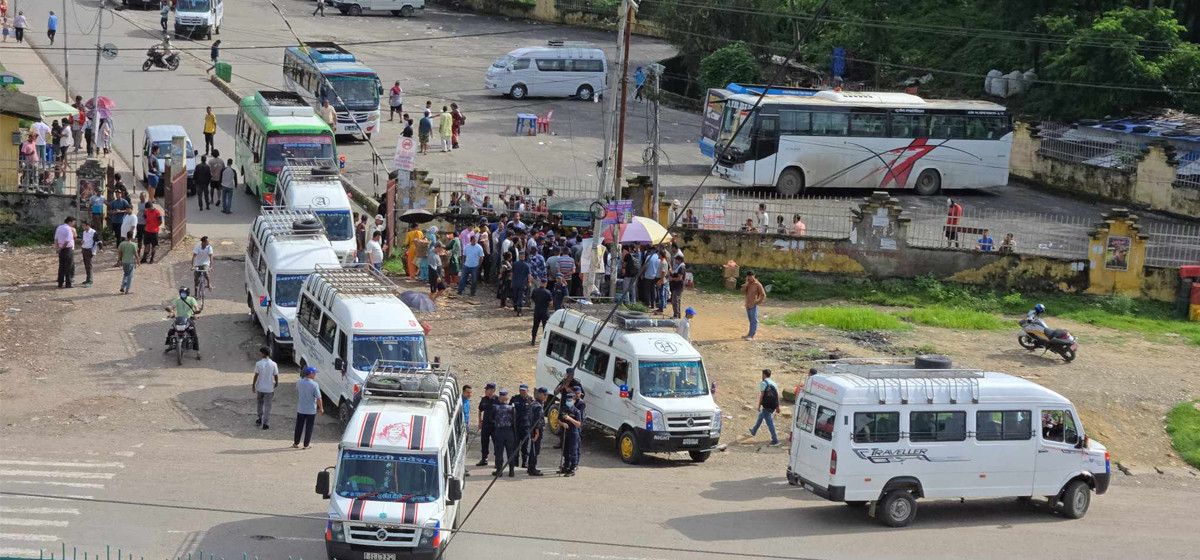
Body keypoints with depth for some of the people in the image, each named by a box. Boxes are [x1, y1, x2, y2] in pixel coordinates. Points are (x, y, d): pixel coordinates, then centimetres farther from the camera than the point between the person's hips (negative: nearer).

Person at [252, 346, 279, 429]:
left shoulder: (258, 363, -12)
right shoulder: (273, 364, -10)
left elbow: (256, 376, -9)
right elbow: (276, 376, -5)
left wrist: (253, 385, 2)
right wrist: (276, 383, 15)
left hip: (260, 387, 0)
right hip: (269, 388, 0)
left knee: (260, 403, 23)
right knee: (267, 405, 7)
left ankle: (259, 419, 31)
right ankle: (265, 423, 4)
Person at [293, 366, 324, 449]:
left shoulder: (299, 383, -5)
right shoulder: (314, 384, -18)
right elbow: (318, 398, -15)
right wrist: (321, 408, -5)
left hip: (300, 409, 4)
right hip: (311, 410, -4)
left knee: (299, 427, 15)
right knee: (309, 428, 7)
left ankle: (296, 443, 23)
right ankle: (306, 445, 11)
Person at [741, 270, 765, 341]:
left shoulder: (757, 285, -9)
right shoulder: (748, 284, 11)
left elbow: (763, 295, -8)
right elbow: (743, 291, -1)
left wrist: (757, 302, -9)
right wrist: (746, 283, -10)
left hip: (753, 306, -7)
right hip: (747, 305, 7)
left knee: (753, 320, -6)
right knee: (751, 320, 13)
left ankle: (751, 336, -9)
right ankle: (750, 334, 19)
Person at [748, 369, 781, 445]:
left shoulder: (763, 383, -6)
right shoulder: (774, 383, 15)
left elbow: (762, 395, -12)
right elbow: (777, 395, 12)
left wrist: (759, 406, -9)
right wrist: (778, 407, 13)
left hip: (767, 405, -8)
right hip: (773, 406, 8)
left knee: (769, 422, -6)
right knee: (761, 416, 28)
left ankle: (775, 440, -11)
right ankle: (754, 431, 44)